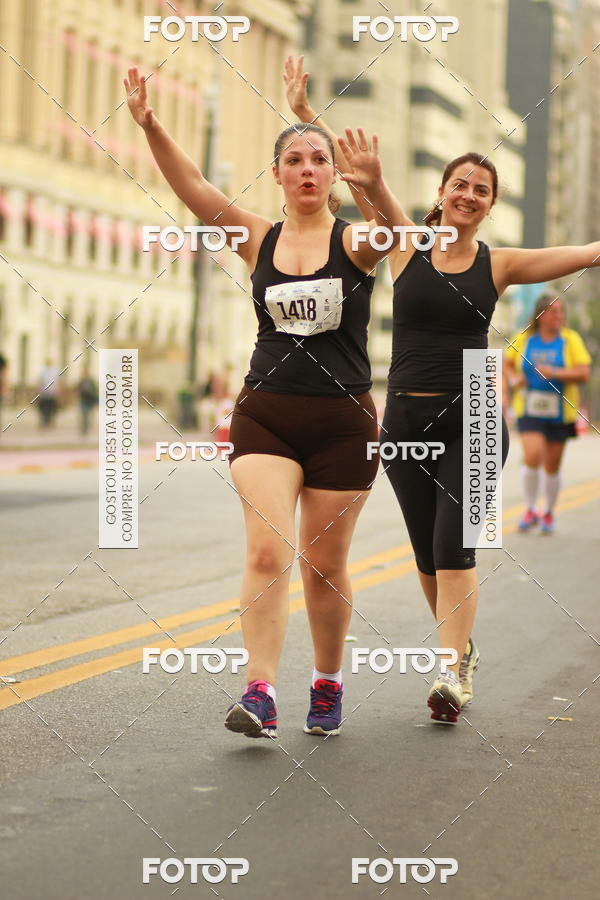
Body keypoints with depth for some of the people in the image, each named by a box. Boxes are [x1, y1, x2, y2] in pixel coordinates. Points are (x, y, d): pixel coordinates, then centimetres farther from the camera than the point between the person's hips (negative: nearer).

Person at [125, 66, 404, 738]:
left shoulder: (355, 239, -2)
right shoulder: (259, 240, 4)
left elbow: (395, 232, -26)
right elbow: (194, 191, -9)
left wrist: (374, 185, -47)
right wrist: (150, 127, -23)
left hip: (342, 422, -1)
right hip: (265, 415, 1)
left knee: (324, 566, 8)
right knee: (268, 551, -15)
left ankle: (328, 682, 28)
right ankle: (260, 694, -17)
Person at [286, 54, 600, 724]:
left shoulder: (498, 265, 4)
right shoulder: (406, 248, 4)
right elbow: (354, 174, 0)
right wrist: (305, 114, -4)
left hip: (472, 422, -1)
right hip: (407, 418, 2)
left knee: (454, 547, -13)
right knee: (427, 554, 9)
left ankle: (453, 670, -11)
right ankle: (461, 646, 29)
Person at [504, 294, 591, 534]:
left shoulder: (571, 339, -2)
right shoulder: (524, 339, 1)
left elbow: (583, 373, -8)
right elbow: (508, 363, 18)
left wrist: (554, 373, -21)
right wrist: (513, 379, -2)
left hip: (559, 412, 0)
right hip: (529, 409, 0)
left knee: (552, 466, 8)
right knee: (533, 456, -18)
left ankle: (548, 513, 27)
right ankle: (530, 510, -1)